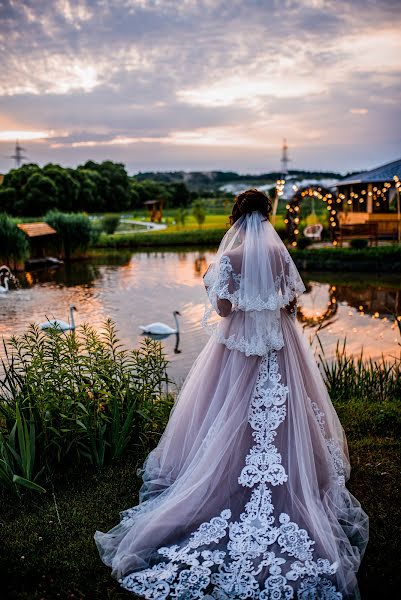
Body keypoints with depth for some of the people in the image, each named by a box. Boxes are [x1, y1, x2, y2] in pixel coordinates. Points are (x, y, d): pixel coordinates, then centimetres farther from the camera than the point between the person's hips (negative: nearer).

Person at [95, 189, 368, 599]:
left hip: (240, 342, -3)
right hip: (280, 343, 3)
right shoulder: (280, 252, -2)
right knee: (285, 412, 13)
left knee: (233, 419, 8)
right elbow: (292, 302, 1)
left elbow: (222, 308, -12)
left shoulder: (230, 256, -11)